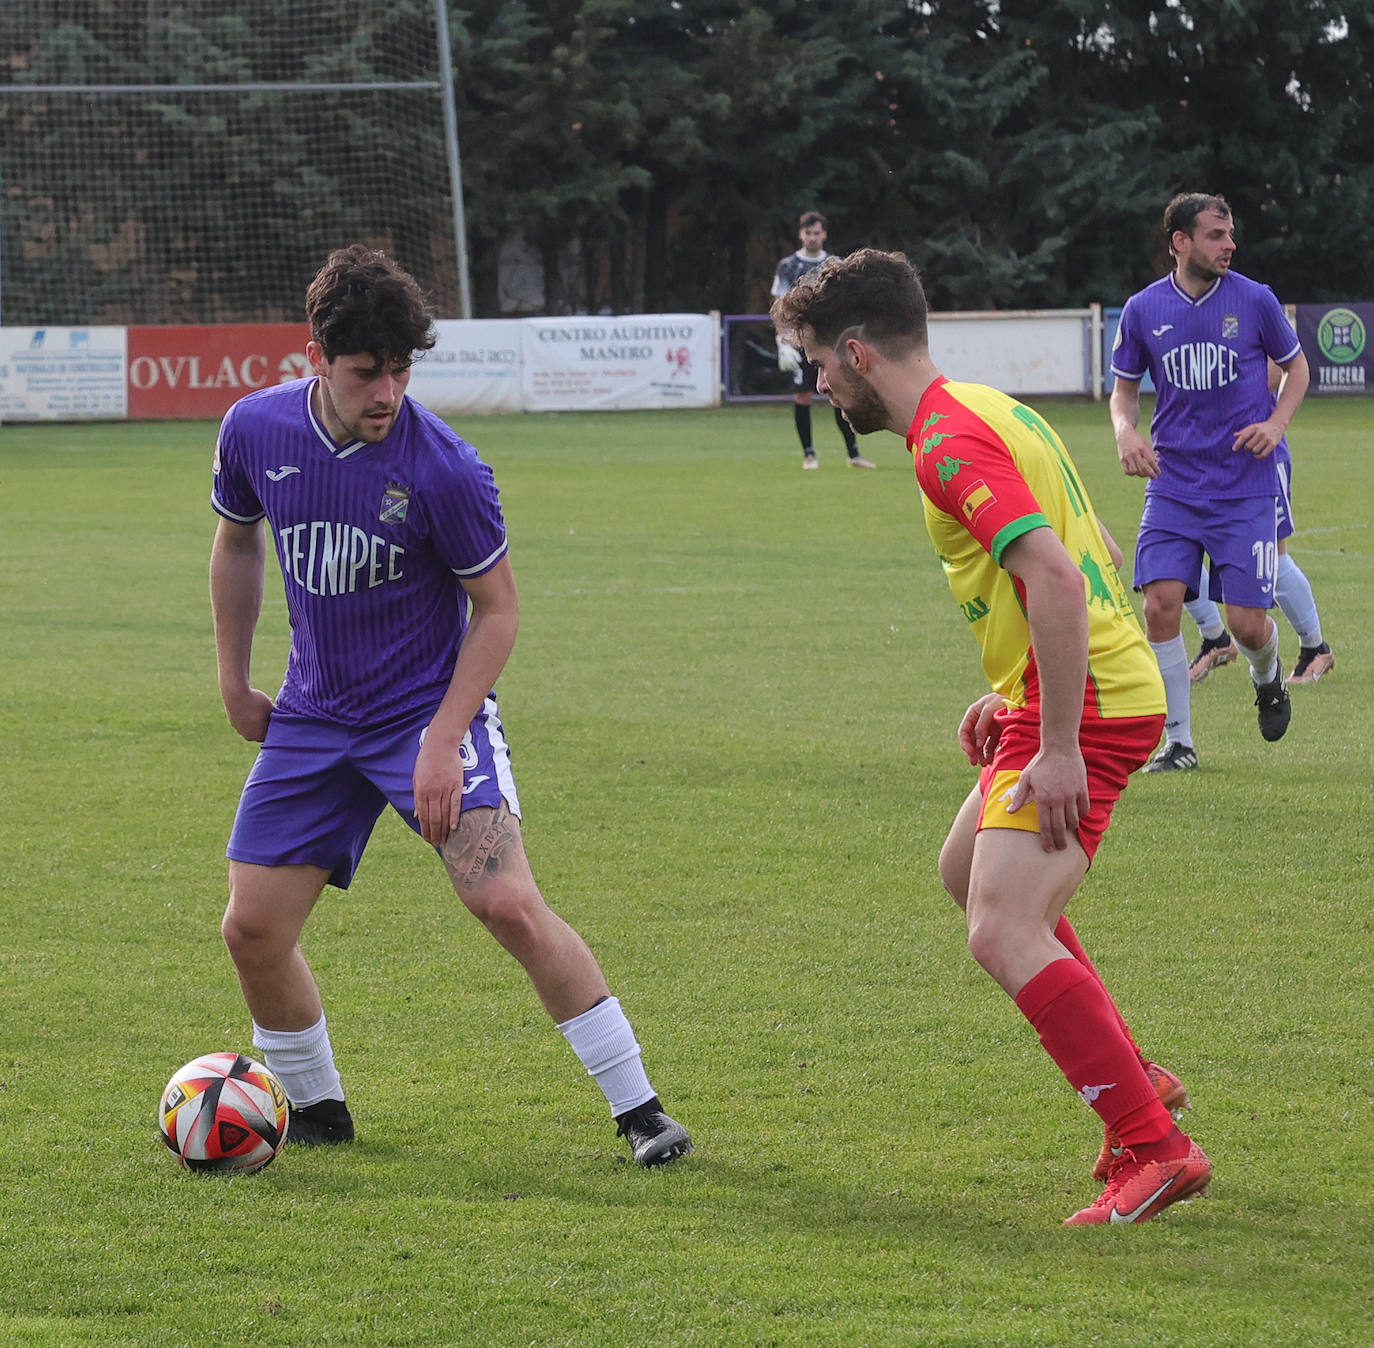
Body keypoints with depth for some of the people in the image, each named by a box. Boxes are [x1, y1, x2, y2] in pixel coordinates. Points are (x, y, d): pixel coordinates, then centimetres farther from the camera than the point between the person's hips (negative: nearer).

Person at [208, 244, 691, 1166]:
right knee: (252, 926, -1)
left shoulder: (443, 467, -20)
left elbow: (498, 607, -9)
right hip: (313, 718, 5)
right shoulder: (256, 430, -7)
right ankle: (316, 1108, 24)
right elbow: (238, 541, 14)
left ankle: (639, 1108, -10)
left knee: (509, 903, -20)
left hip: (432, 709, -5)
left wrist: (442, 741, -17)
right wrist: (235, 680, 16)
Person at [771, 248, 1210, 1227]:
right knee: (969, 871, 27)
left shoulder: (950, 440, -17)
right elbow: (1098, 560, 24)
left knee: (1005, 935, -17)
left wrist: (1058, 743, -28)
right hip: (1084, 694, 11)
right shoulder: (989, 413, 16)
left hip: (1082, 709, -11)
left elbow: (1055, 575, -28)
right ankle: (1132, 1079, 29)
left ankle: (1153, 1149, -18)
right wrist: (1013, 692, 22)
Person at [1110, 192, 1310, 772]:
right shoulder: (1143, 309, 0)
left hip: (1245, 489, -1)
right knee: (1161, 604, -13)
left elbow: (1296, 365, 12)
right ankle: (1178, 741, 1)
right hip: (1173, 485, 1)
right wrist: (1125, 430, -8)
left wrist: (1277, 422, -6)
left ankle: (1267, 676, 32)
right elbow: (1124, 387, 13)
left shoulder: (1254, 300, -3)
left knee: (1247, 621, -6)